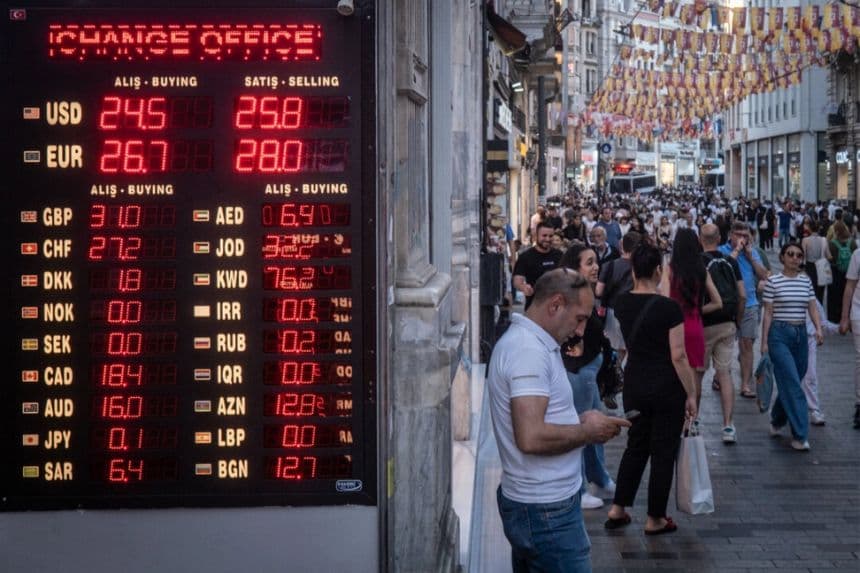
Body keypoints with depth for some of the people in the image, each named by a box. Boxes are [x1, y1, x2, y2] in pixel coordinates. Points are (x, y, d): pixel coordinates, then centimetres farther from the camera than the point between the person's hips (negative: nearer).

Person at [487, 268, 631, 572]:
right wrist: (587, 432, -14)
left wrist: (578, 421, 7)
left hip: (528, 501, 10)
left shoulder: (522, 340, 12)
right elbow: (531, 438, -29)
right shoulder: (529, 351, -20)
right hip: (546, 509, -10)